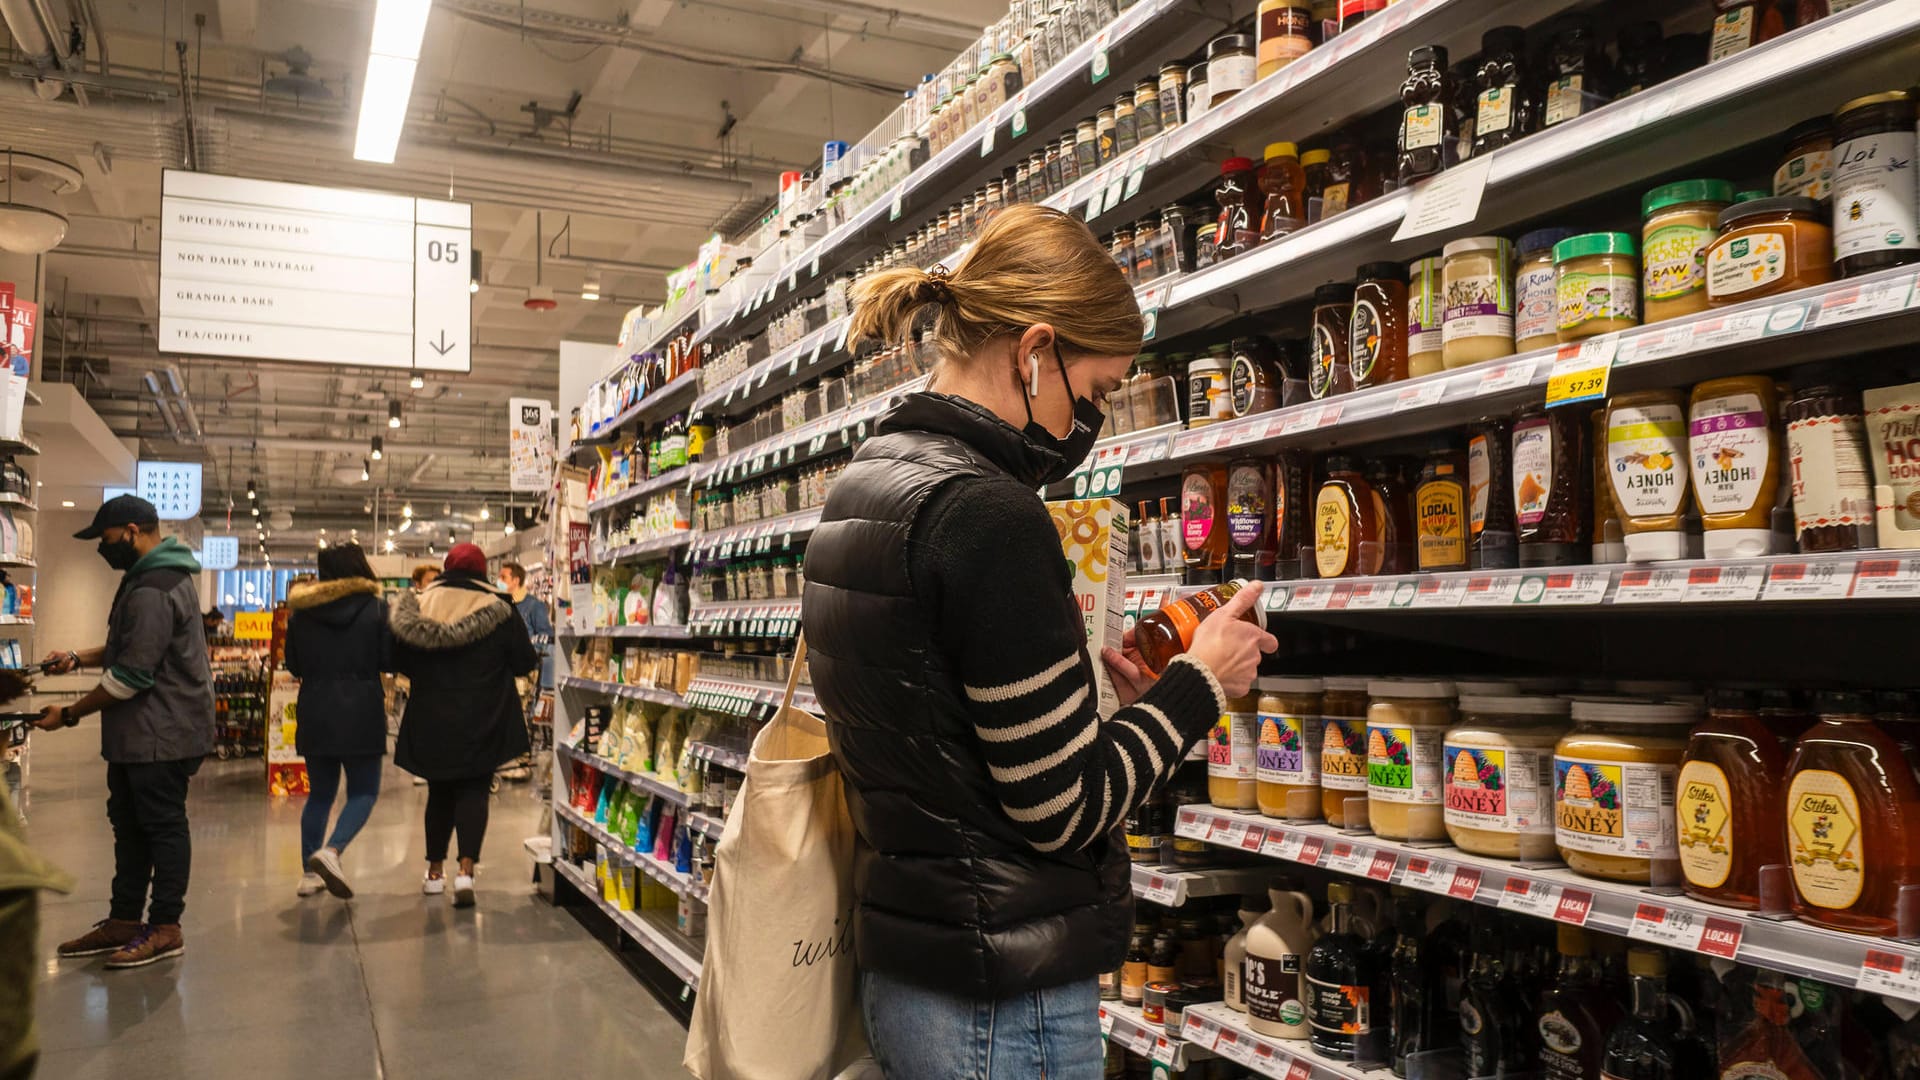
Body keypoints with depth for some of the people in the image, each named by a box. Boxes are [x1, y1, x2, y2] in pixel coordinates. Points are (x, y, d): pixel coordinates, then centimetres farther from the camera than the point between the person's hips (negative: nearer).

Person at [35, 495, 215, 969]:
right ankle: (124, 920, 26)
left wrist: (69, 714, -10)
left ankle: (165, 928, 7)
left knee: (163, 826, -2)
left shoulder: (153, 591, -21)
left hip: (161, 734, -11)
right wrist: (79, 658, 9)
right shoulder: (150, 576, 14)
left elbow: (132, 676, -21)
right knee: (130, 824, 16)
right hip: (140, 734, 11)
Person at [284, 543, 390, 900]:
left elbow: (293, 664, 11)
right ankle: (331, 850, -19)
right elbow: (390, 660, -6)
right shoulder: (376, 608, -6)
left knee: (320, 793, 15)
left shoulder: (302, 610, 3)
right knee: (364, 791, 5)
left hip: (315, 711, 4)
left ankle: (310, 874, 15)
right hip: (361, 711, -4)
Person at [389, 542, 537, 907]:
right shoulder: (499, 609, -7)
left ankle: (435, 872, 25)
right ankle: (466, 870, -13)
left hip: (431, 720, 3)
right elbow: (525, 662, -4)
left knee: (439, 792, 17)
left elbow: (400, 662, 5)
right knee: (473, 792, 3)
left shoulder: (419, 606, 0)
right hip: (482, 722, -2)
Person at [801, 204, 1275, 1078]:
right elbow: (1062, 811, -18)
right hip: (1002, 1002, -9)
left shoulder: (863, 488, 6)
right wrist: (1200, 682, -7)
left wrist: (1097, 691, 6)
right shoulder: (986, 514, -23)